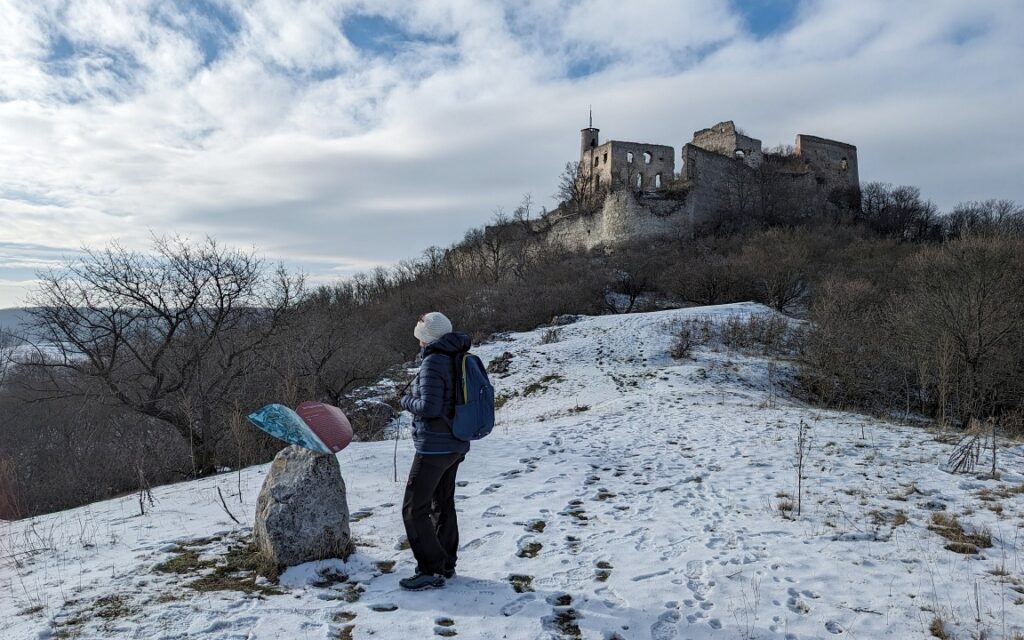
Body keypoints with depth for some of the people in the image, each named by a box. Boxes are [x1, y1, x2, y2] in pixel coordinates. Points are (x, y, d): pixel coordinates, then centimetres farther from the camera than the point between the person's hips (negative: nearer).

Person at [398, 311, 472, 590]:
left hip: (434, 448, -9)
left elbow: (429, 407, -25)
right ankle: (446, 564, 29)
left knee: (414, 509, 2)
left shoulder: (433, 363, -20)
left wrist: (407, 401, -5)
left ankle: (431, 571, 5)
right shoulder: (462, 360, 6)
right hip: (456, 446, 9)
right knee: (443, 504, 20)